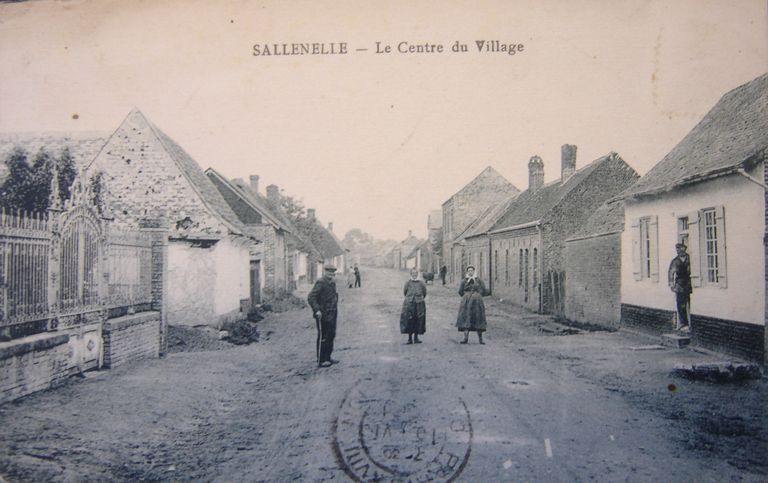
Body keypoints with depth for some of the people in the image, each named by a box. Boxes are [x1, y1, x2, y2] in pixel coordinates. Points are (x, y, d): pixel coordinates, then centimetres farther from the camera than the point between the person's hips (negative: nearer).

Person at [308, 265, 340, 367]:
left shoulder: (332, 283, 12)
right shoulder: (320, 283, -15)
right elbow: (310, 297, -21)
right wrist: (317, 310, -26)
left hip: (332, 314, 9)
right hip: (323, 315, -9)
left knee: (331, 335, 15)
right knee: (323, 337, -2)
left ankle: (327, 358, 27)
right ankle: (321, 361, 6)